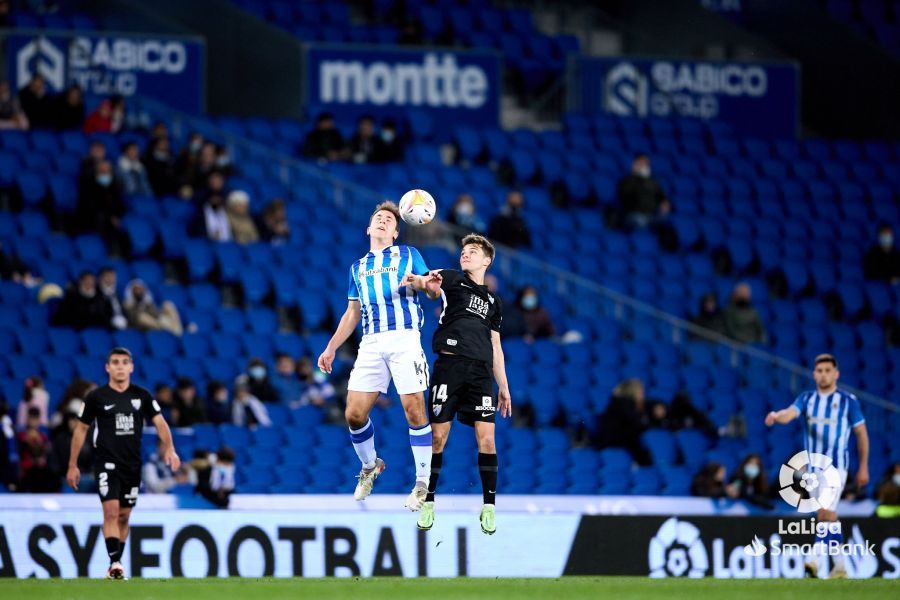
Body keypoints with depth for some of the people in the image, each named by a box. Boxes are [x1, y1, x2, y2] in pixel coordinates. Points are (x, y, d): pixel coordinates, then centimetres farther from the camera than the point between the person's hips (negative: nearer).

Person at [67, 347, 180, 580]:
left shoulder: (142, 396, 5)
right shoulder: (96, 397, -2)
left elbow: (159, 422, 1)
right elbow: (81, 429, 5)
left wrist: (169, 449, -16)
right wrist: (72, 466, 4)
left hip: (132, 464, 3)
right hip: (106, 463, -3)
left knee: (124, 517, 9)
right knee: (111, 511, -18)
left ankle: (115, 566, 19)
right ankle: (115, 564, -22)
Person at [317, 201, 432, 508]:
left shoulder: (408, 255, 12)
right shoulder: (358, 267, 23)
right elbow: (352, 313, 26)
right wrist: (331, 349, 20)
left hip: (404, 339, -4)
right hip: (371, 343, 4)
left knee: (414, 411, -11)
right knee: (354, 414, -3)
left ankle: (423, 483, -3)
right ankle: (370, 466, 22)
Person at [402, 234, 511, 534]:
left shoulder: (493, 301, 24)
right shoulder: (452, 279, 10)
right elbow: (430, 284, -13)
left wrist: (504, 387, 18)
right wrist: (419, 281, -38)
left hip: (481, 371, 3)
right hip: (449, 364, -3)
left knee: (486, 438, -7)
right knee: (438, 436, -5)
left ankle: (489, 507, -1)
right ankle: (428, 502, 5)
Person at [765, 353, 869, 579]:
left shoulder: (848, 400, -1)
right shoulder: (806, 398, 6)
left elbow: (861, 433, 6)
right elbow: (790, 413, -14)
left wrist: (863, 467, 6)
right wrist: (777, 416, -39)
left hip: (836, 466, -4)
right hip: (813, 467, 4)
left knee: (825, 512, -20)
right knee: (830, 517, 9)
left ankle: (816, 560, -24)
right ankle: (839, 566, 18)